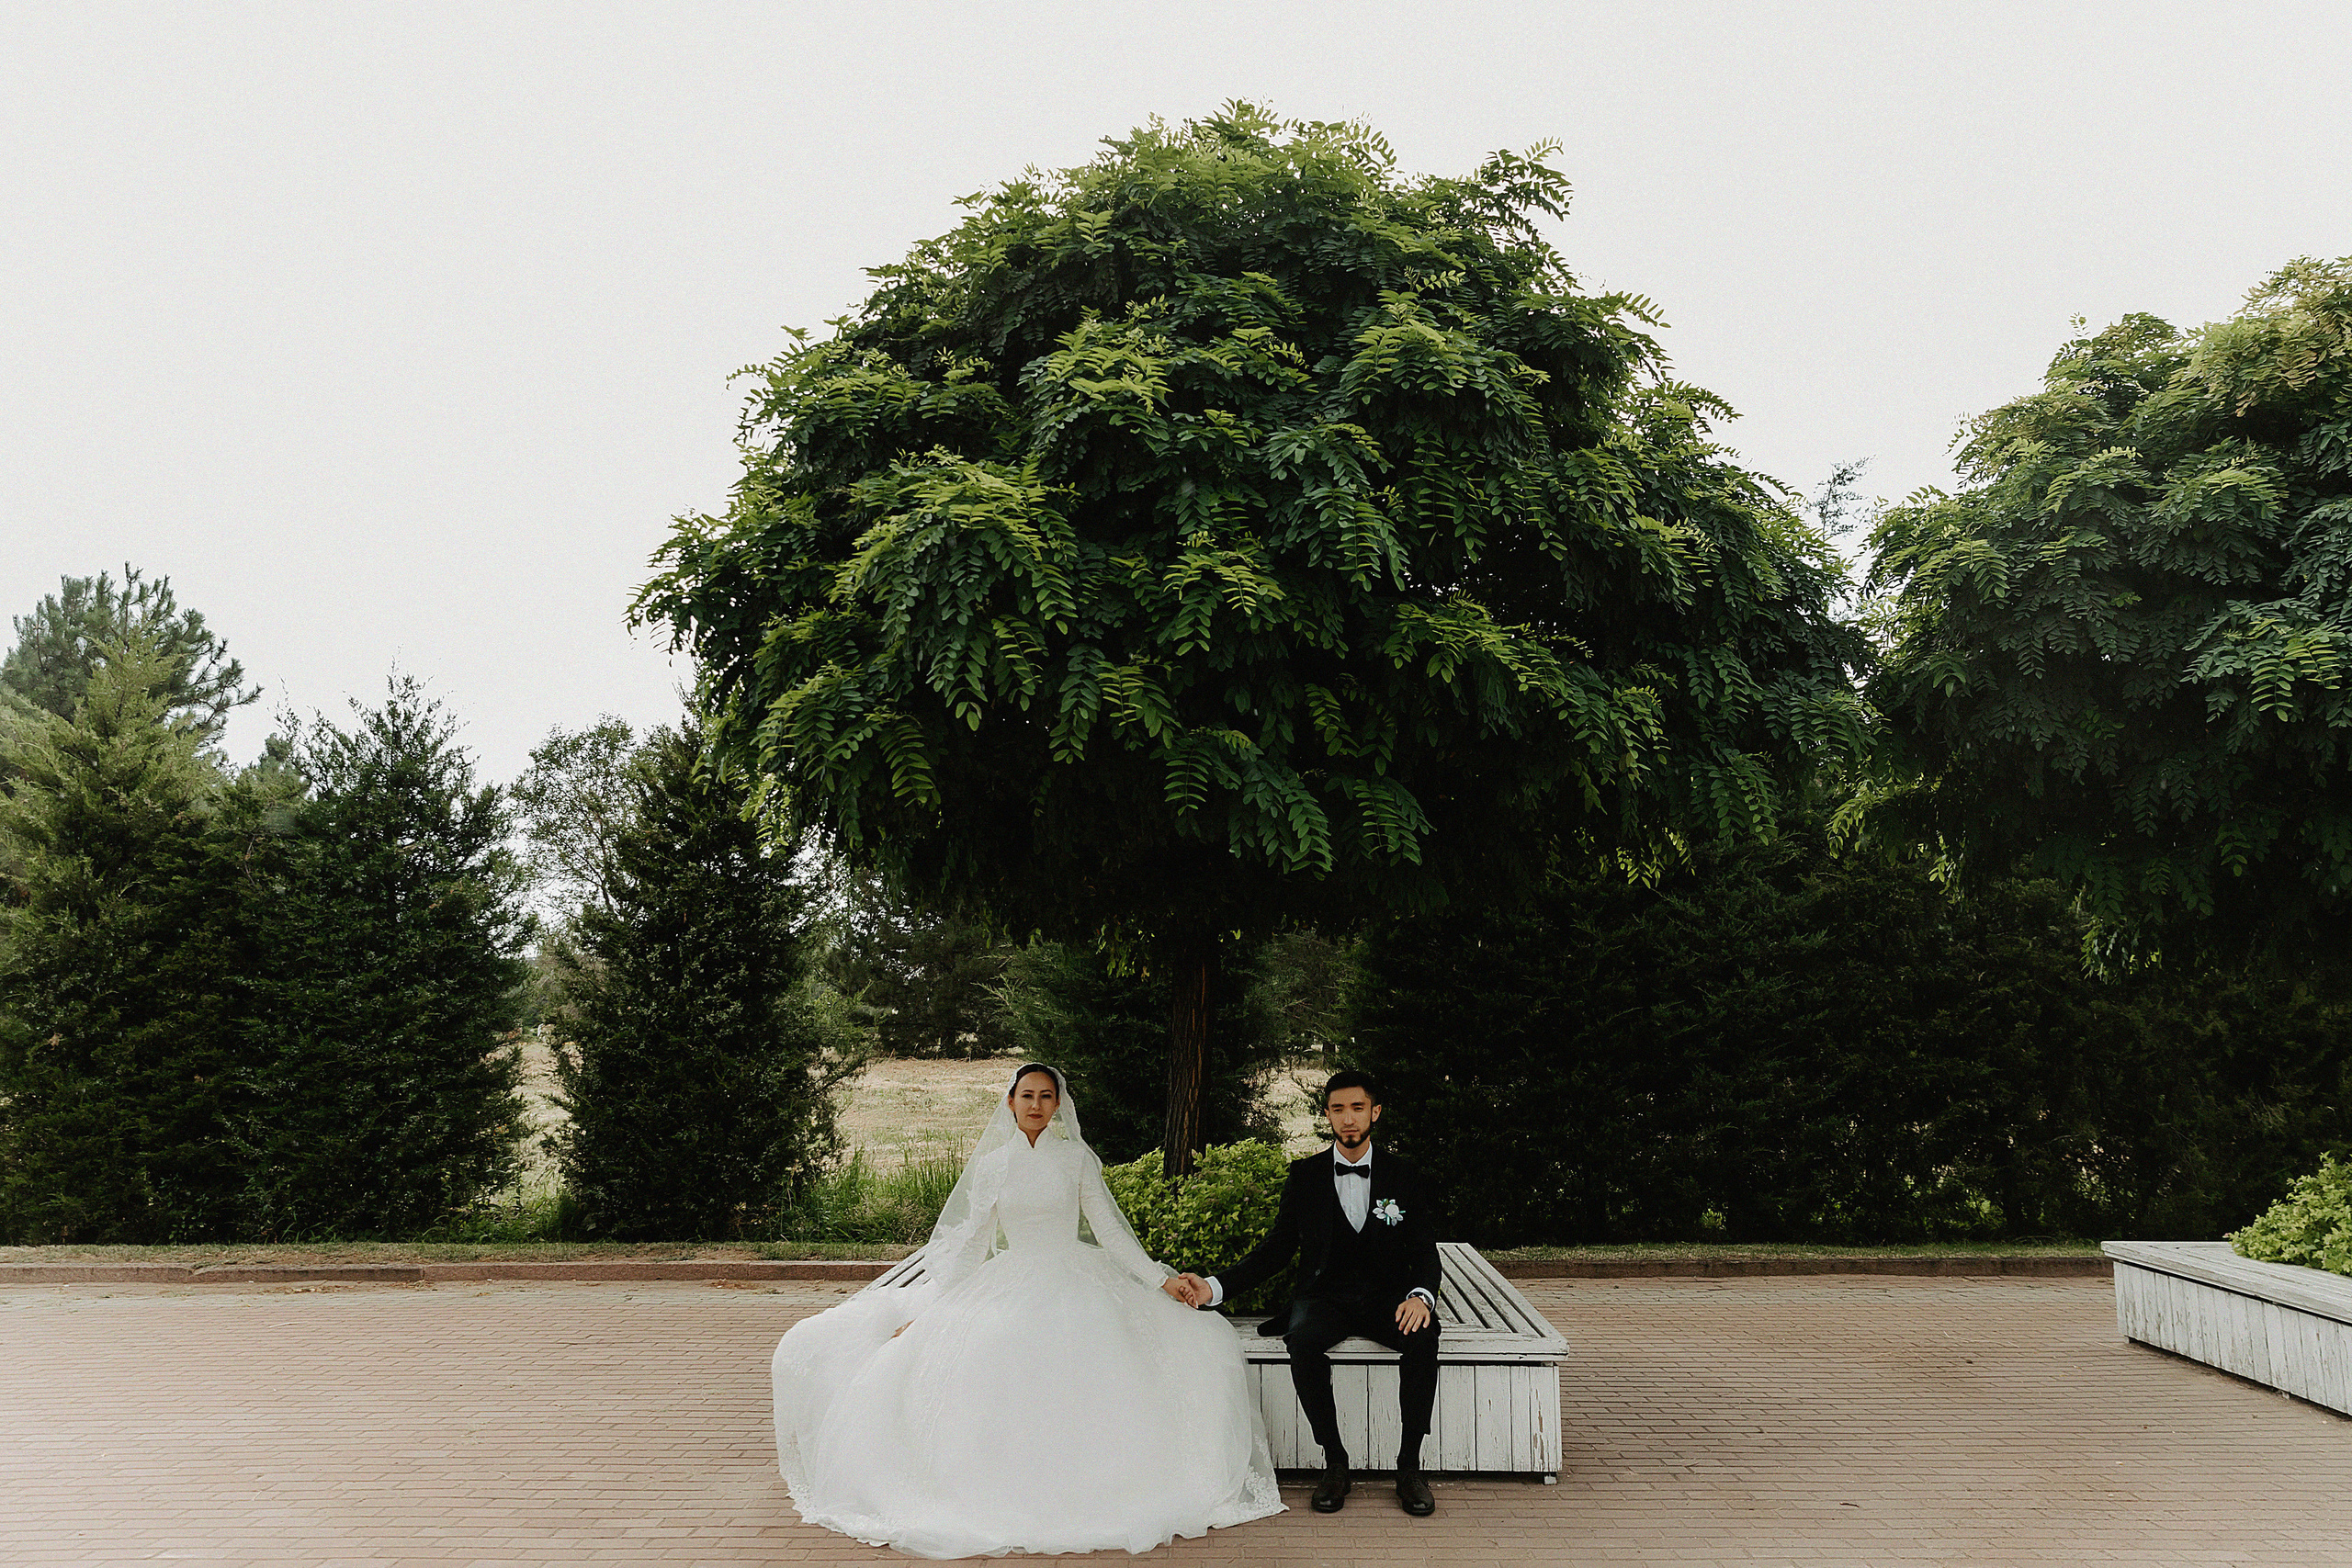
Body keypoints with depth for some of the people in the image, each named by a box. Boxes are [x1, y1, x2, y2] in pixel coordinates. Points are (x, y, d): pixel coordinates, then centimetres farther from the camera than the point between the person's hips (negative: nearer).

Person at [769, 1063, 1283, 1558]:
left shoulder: (1077, 1156, 7)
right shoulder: (991, 1164, 9)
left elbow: (1110, 1229, 7)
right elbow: (967, 1243, 9)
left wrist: (1160, 1280, -2)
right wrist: (926, 1310, 2)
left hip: (1074, 1283, -1)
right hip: (1009, 1286, 1)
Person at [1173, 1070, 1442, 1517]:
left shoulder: (1404, 1178, 6)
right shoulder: (1305, 1176, 7)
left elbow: (1425, 1254, 2)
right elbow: (1275, 1249, 5)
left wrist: (1421, 1295, -23)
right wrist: (1214, 1287, -11)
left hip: (1387, 1299, 0)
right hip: (1323, 1298, 0)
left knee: (1423, 1336, -33)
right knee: (1304, 1341, -35)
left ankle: (1409, 1466, -20)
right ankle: (1334, 1464, -18)